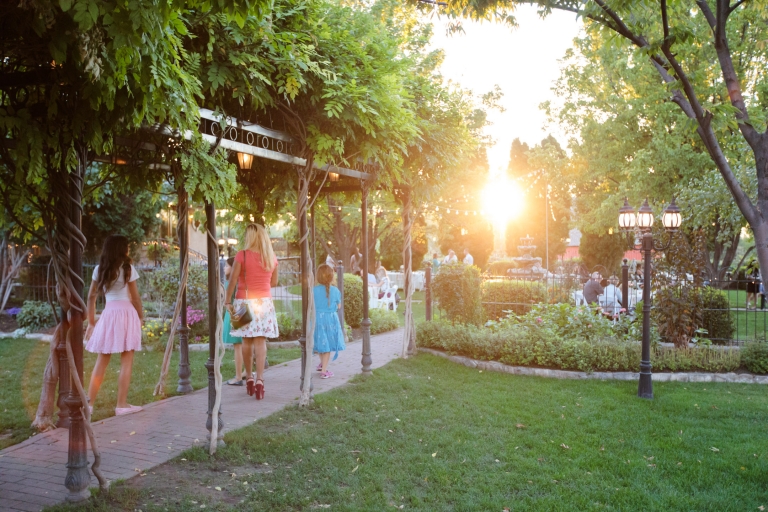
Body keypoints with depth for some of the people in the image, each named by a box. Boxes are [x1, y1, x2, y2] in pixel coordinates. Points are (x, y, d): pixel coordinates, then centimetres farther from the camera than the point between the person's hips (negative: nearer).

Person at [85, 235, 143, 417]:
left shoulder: (99, 269, 7)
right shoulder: (127, 268, -5)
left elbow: (91, 297, 8)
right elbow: (135, 297, -4)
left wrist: (91, 322, 14)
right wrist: (141, 316, 9)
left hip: (108, 314, 4)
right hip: (126, 313, -4)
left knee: (101, 362, 11)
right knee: (126, 362, 3)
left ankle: (89, 403, 13)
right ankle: (122, 405, 7)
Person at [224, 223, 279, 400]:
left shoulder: (242, 255, -7)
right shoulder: (272, 257, 4)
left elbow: (232, 281, -9)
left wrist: (227, 301, -4)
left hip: (245, 301, -2)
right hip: (264, 302, 2)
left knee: (247, 341, 10)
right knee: (260, 341, -1)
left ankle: (249, 378, 18)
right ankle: (259, 379, -9)